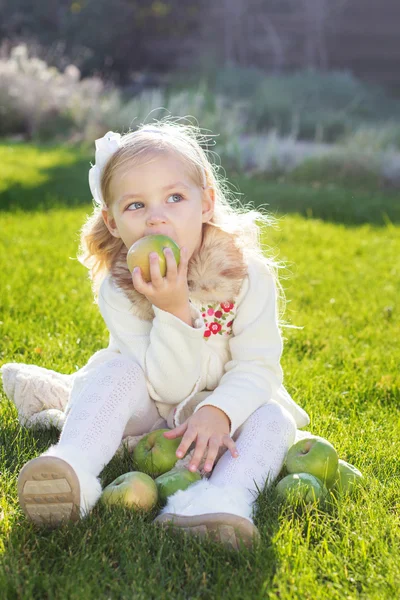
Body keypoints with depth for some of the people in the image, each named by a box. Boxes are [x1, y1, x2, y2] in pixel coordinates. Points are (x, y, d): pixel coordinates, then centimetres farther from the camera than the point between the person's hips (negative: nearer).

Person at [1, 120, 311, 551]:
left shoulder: (248, 274, -18)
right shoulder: (116, 290, -18)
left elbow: (258, 367, -18)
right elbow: (171, 388, -24)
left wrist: (218, 411, -37)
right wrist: (174, 310, -38)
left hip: (228, 402, 1)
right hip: (153, 408, 0)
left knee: (273, 418, -28)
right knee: (121, 370, -28)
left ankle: (218, 498, -53)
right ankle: (73, 470, -46)